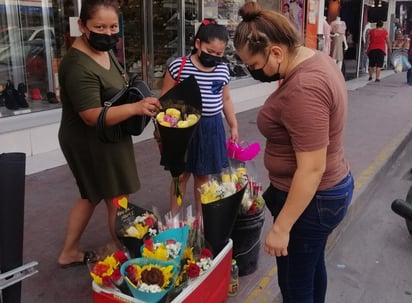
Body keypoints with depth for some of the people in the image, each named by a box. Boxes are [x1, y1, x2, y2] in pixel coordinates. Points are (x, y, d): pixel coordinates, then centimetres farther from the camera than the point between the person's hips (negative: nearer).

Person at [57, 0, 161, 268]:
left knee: (92, 196, 22)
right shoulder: (79, 66, -27)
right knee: (117, 202, 4)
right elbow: (93, 116, -31)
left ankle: (69, 253, 37)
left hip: (100, 140, 11)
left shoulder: (102, 49, 5)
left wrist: (137, 102, 13)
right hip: (92, 144, -11)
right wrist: (136, 107, -41)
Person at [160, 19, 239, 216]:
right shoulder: (178, 66, -10)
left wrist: (233, 126, 17)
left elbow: (226, 100, 15)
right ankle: (174, 217, 24)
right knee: (181, 174, 8)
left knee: (203, 175, 14)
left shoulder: (223, 70, 3)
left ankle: (200, 214, 31)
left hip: (211, 128, 3)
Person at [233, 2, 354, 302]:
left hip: (309, 199, -10)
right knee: (312, 265, 28)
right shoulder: (318, 58, 2)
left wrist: (281, 227, -22)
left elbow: (311, 169, -28)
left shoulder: (303, 90, -30)